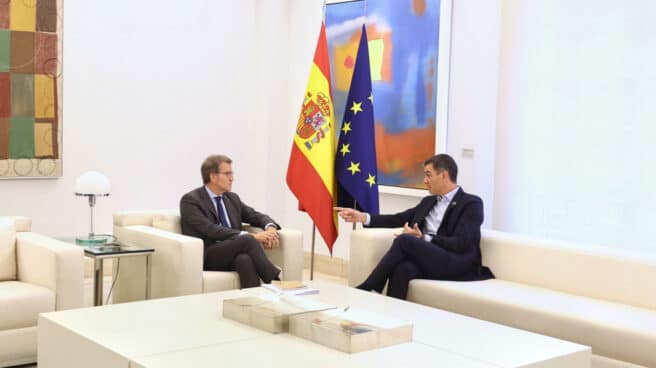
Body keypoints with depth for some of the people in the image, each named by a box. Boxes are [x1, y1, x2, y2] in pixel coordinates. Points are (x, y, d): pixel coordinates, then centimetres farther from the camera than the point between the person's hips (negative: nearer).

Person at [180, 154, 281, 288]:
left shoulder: (232, 198, 19)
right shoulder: (190, 200, -3)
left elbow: (256, 216, 19)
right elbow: (210, 230, -16)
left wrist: (270, 228, -8)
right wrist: (250, 236, -22)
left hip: (233, 254, 5)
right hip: (206, 258, -5)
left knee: (245, 259, -34)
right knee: (248, 240, -31)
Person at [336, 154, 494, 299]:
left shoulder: (472, 203, 3)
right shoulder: (428, 201, 26)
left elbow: (461, 244, -10)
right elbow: (398, 219, 24)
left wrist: (424, 238, -14)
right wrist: (362, 217, 13)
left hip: (457, 265, -6)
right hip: (428, 259, 6)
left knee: (404, 239, -28)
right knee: (402, 268, -32)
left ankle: (366, 288, -20)